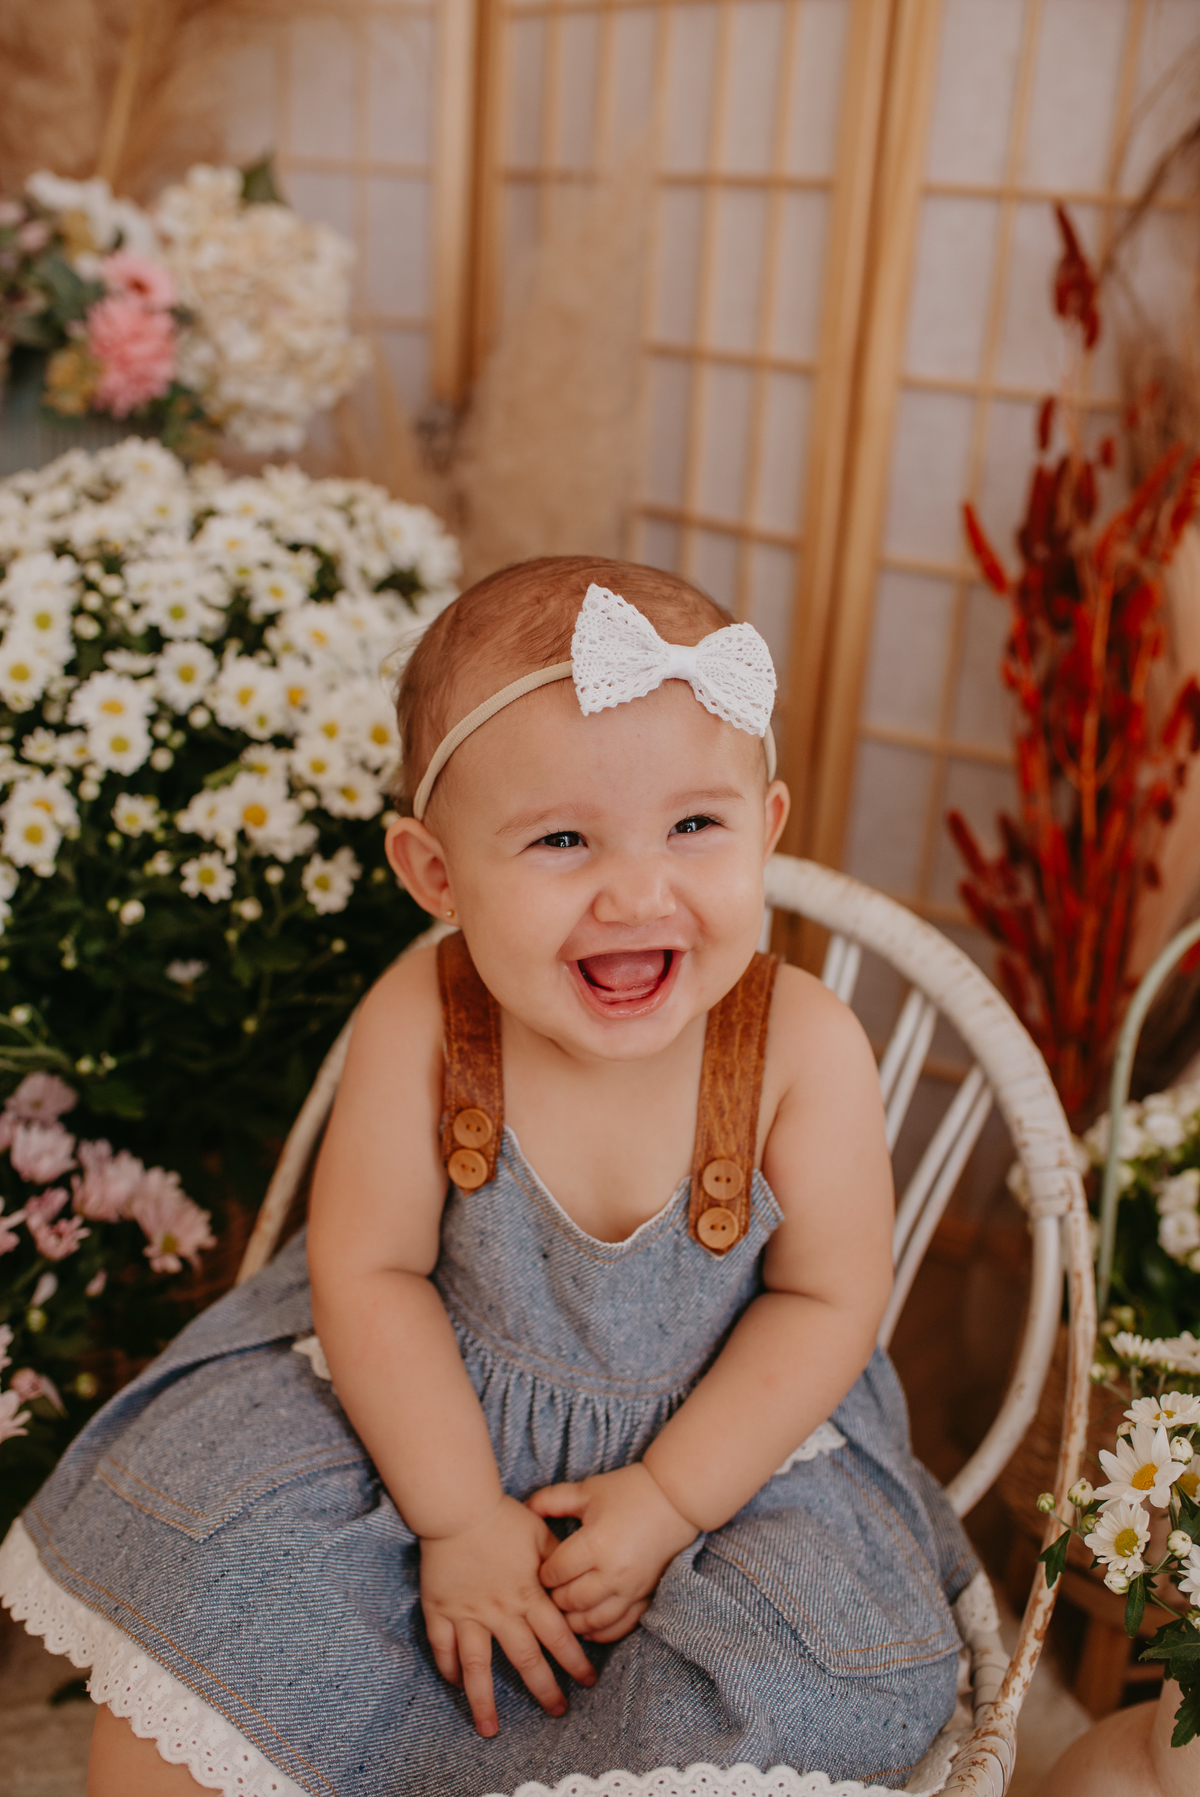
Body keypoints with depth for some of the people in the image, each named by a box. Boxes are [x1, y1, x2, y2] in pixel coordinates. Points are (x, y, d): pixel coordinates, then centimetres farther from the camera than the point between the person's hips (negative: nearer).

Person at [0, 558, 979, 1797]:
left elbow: (825, 1300, -12)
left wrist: (669, 1500, -16)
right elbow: (369, 1273, -13)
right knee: (202, 1563, -11)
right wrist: (458, 1518, -12)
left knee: (801, 1690, -20)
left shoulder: (807, 1049, -24)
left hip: (725, 1429, 0)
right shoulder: (416, 1029, -24)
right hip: (430, 1412, 1)